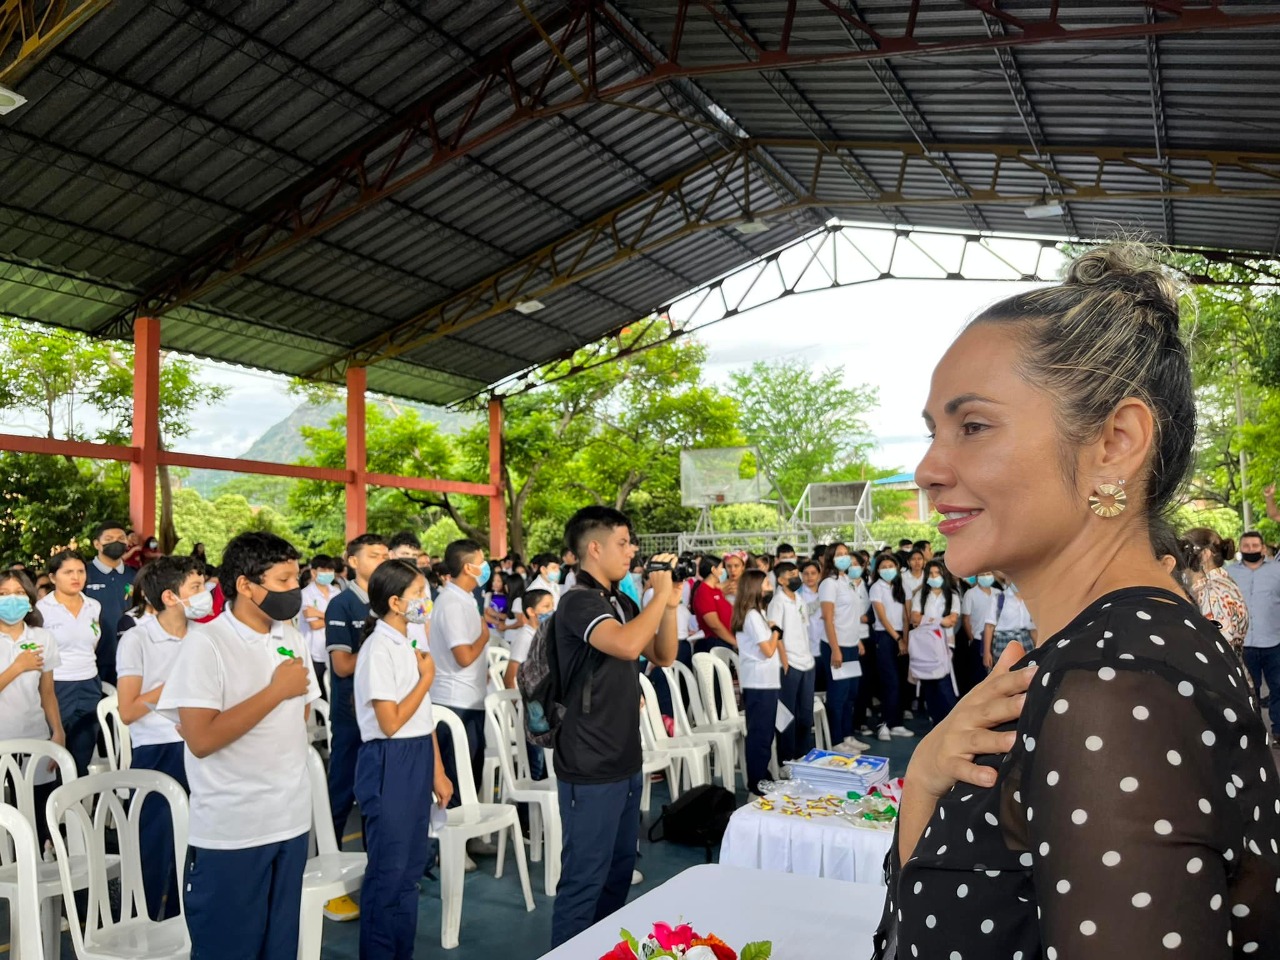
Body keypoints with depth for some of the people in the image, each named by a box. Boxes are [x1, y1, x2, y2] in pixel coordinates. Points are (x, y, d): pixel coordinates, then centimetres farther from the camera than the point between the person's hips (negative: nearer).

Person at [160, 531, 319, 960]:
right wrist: (276, 689, -17)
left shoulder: (290, 638, 5)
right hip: (230, 831, -6)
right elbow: (201, 739, -21)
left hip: (291, 820, 6)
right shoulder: (205, 643, -14)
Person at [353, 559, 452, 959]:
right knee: (388, 870, 3)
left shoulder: (411, 643, 9)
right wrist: (427, 677, -11)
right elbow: (391, 722, -20)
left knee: (411, 866, 16)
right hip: (390, 765, -8)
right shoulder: (378, 648, -16)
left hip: (417, 761, 8)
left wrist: (437, 771, 14)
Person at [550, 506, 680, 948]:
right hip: (590, 769, -9)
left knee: (619, 871, 21)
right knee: (584, 880, 1)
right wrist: (660, 595, -20)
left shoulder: (621, 602, 10)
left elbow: (663, 656, 13)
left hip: (625, 762, 9)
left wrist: (669, 604, -1)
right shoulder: (578, 602, -18)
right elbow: (627, 645, -34)